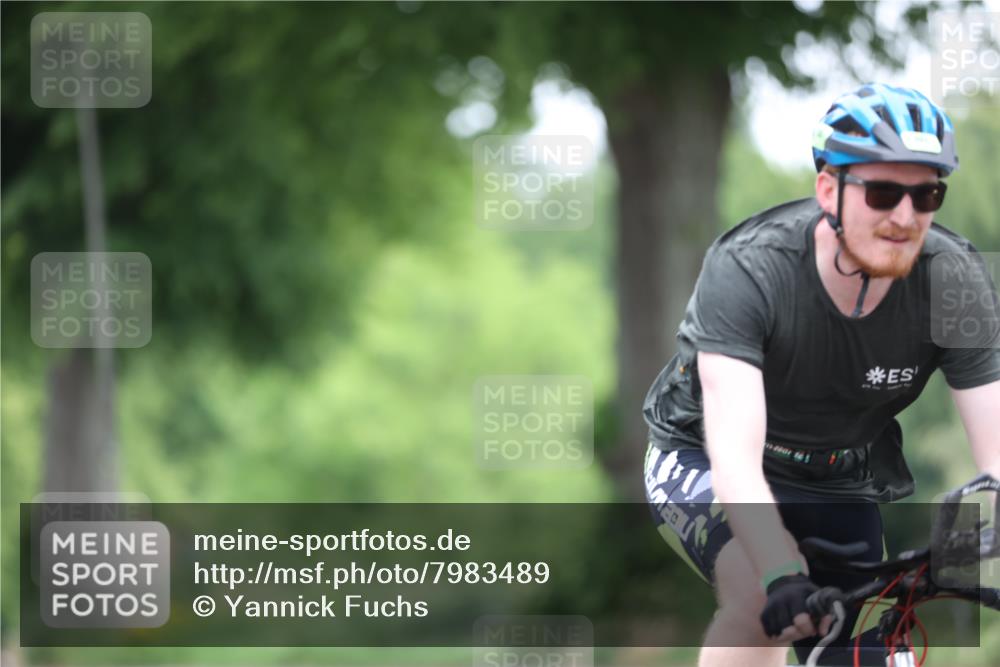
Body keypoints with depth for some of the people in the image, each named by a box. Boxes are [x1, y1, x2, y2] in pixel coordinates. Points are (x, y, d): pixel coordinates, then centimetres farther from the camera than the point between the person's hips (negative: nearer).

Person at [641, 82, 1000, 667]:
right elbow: (734, 456, -41)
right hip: (706, 462, -4)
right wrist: (784, 578, -56)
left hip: (840, 484, 4)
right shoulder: (747, 268, -32)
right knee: (766, 597, -33)